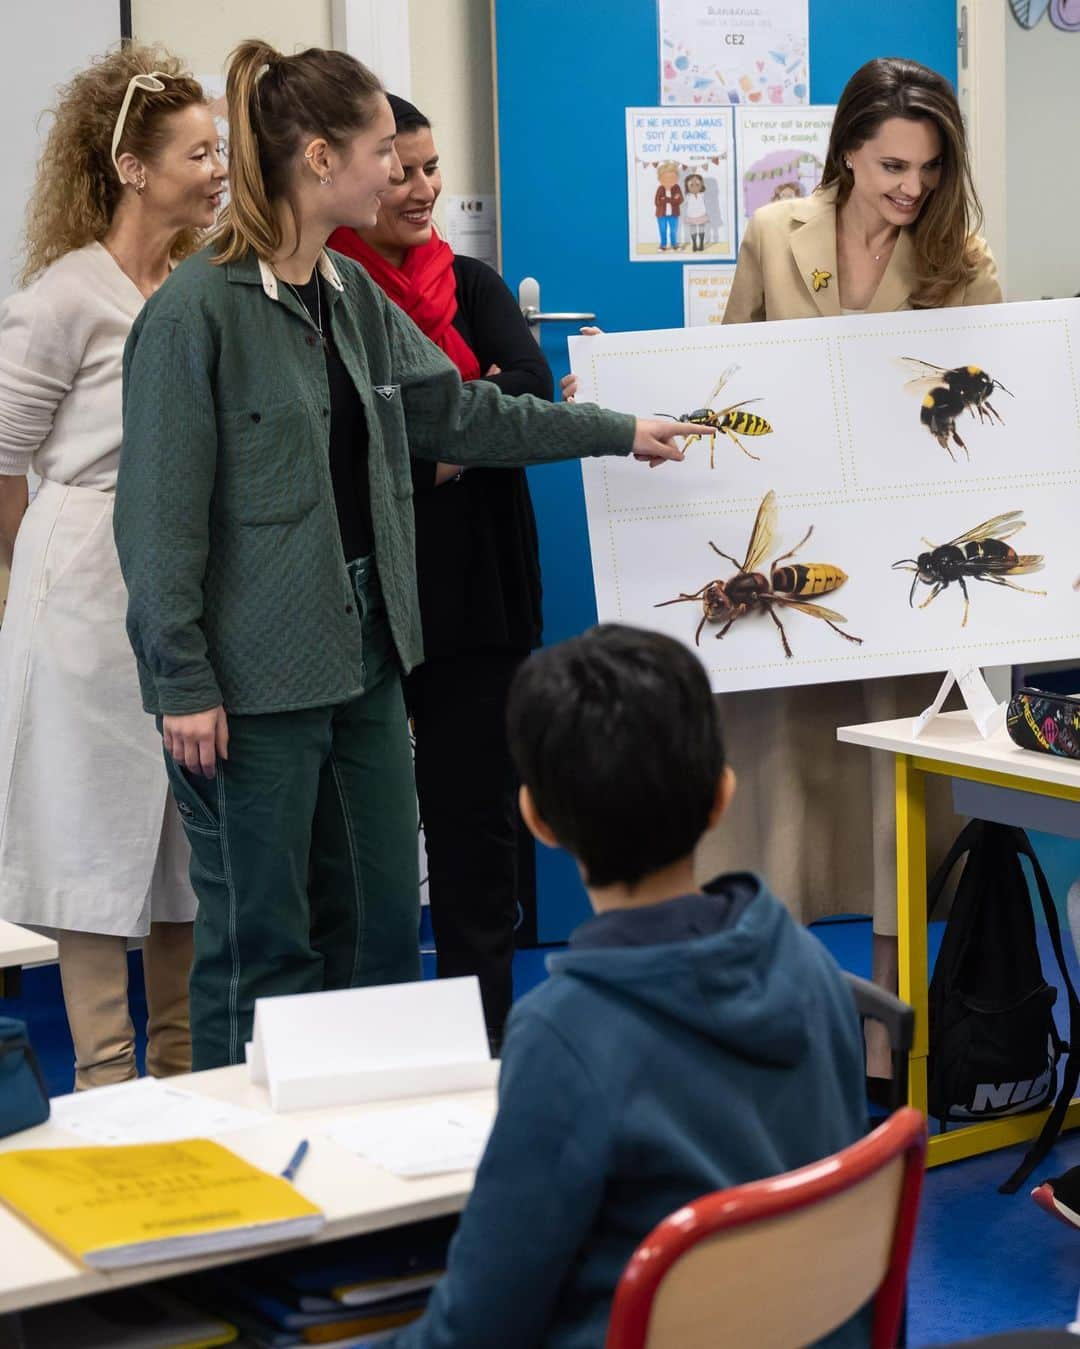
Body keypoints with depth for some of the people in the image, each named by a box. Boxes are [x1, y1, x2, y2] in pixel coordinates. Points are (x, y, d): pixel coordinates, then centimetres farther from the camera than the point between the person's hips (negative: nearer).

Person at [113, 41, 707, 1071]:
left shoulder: (355, 297, 10)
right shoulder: (195, 310, -14)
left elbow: (456, 411, 21)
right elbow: (159, 513, -14)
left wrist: (620, 433, 25)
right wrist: (183, 685, -15)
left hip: (362, 653, 8)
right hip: (253, 678, -8)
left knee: (382, 925, 12)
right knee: (260, 944, 1)